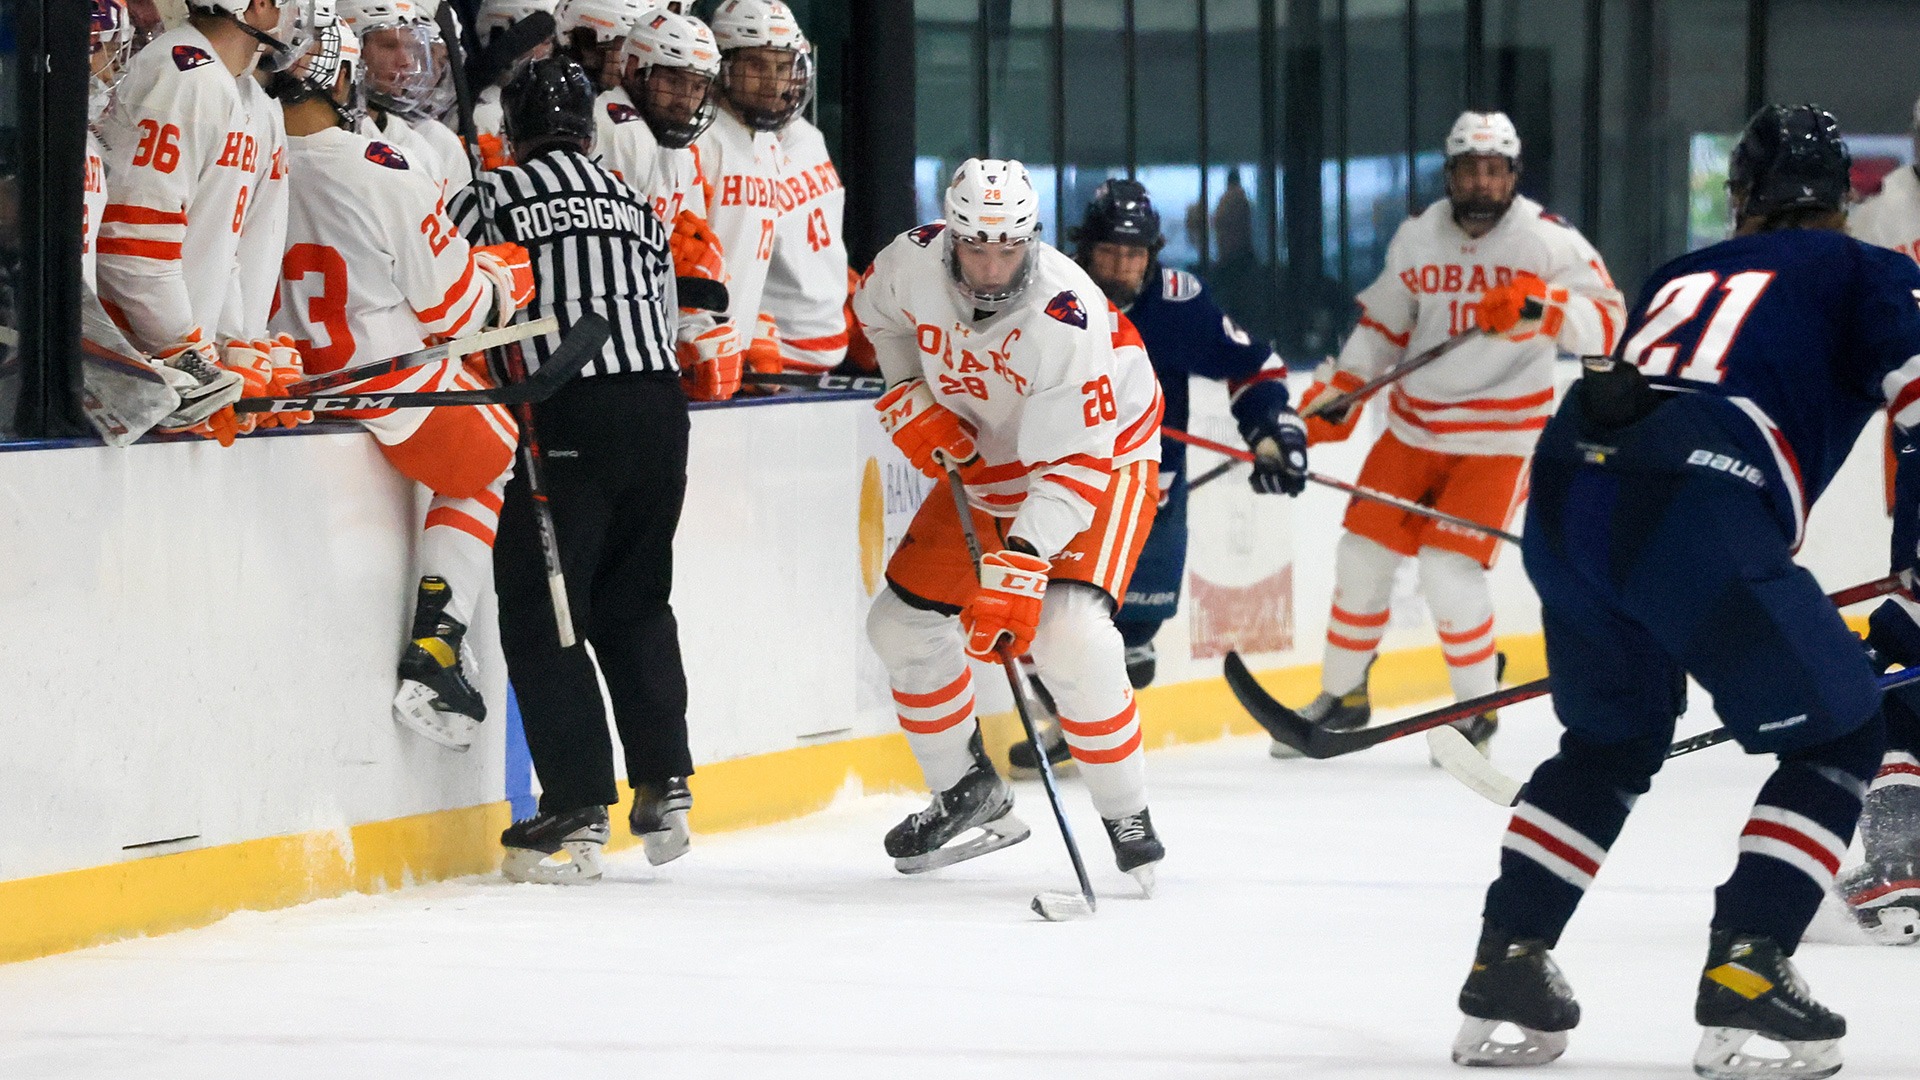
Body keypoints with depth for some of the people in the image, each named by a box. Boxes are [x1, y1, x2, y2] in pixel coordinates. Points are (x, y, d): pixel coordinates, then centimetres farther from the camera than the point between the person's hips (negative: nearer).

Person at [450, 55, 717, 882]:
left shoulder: (494, 197, 3)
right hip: (659, 407, 6)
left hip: (571, 416, -6)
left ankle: (578, 814, -7)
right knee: (635, 602, 19)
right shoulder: (636, 205, 20)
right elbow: (666, 317, 19)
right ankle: (665, 791, 16)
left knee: (540, 611, 0)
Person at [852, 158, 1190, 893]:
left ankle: (1127, 819, -12)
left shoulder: (1067, 320, -36)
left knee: (1068, 638, -27)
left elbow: (1076, 465, -36)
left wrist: (1021, 564, -44)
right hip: (983, 460, 7)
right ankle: (969, 791, 25)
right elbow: (878, 312, 8)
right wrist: (907, 396, -5)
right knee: (902, 623, 5)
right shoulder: (914, 262, -19)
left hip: (1100, 459, -7)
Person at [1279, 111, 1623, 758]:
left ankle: (1478, 710, 4)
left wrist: (1542, 305, -36)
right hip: (1414, 427, 5)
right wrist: (1332, 400, 5)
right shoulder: (1417, 239, 2)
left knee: (1449, 570, -16)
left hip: (1498, 435, -5)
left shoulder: (1548, 241, -12)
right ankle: (1343, 697, 24)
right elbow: (1382, 327, 13)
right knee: (1362, 554, 5)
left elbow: (1606, 324, -19)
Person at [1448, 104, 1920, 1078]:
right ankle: (1742, 975, -3)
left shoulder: (1680, 277, 34)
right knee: (1837, 736, 8)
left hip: (1564, 487, 6)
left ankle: (1505, 964, 21)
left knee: (1612, 738, 27)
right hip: (1694, 512, -6)